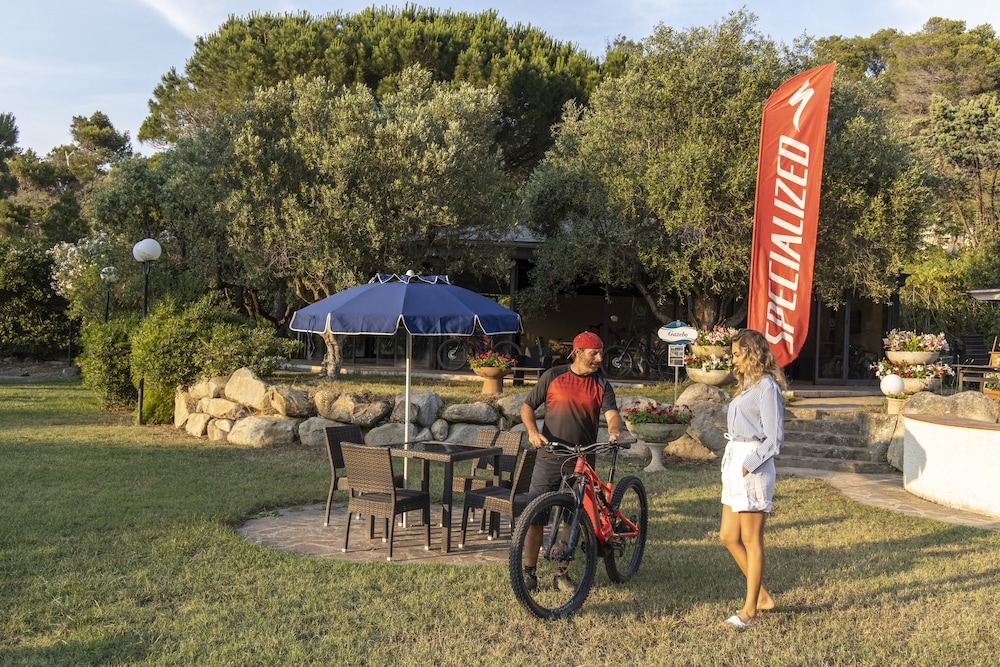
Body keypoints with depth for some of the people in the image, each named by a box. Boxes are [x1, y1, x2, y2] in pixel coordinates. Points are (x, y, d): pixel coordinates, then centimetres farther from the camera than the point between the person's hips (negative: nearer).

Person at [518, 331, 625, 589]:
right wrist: (533, 432, -12)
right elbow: (527, 406, 6)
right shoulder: (553, 376, 2)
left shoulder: (601, 385, 6)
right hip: (549, 459, -1)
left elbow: (612, 413, -6)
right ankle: (529, 571, 8)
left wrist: (614, 431, -29)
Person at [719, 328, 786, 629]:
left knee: (751, 540, 0)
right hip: (734, 460, 10)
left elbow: (774, 437, -15)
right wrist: (733, 463, 9)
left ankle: (750, 609, 10)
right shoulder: (747, 384, 16)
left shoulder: (766, 386, -11)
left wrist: (748, 466, -17)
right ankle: (762, 596, 25)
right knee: (729, 536, 12)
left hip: (753, 465, -10)